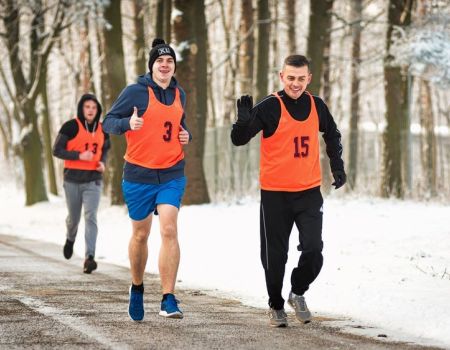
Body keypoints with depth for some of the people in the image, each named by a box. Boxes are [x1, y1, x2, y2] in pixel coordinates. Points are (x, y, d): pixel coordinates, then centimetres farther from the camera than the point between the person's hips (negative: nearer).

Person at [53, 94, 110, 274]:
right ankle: (70, 239, 48)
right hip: (73, 180, -1)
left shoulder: (102, 129, 5)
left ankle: (89, 257, -20)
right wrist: (79, 156, -20)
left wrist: (102, 162, 0)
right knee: (73, 218, 13)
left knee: (91, 217, -14)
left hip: (93, 180, 1)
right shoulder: (71, 127, -8)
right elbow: (57, 150, -9)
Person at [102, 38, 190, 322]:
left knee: (169, 230, -14)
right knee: (140, 234, 9)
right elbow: (108, 122, -6)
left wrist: (186, 135, 4)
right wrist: (128, 123, -27)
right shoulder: (135, 92, -6)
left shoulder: (179, 94, 8)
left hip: (172, 174, 2)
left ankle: (169, 300, -16)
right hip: (139, 174, -2)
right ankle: (137, 288, 34)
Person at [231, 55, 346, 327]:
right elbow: (239, 139, -17)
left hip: (309, 192, 3)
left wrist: (338, 167, 16)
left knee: (313, 250, -8)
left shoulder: (317, 106, 3)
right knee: (275, 255, 4)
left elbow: (332, 135, 23)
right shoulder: (270, 107, -11)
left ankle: (298, 293, 19)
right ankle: (276, 305, 25)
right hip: (275, 193, -3)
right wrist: (244, 121, -37)